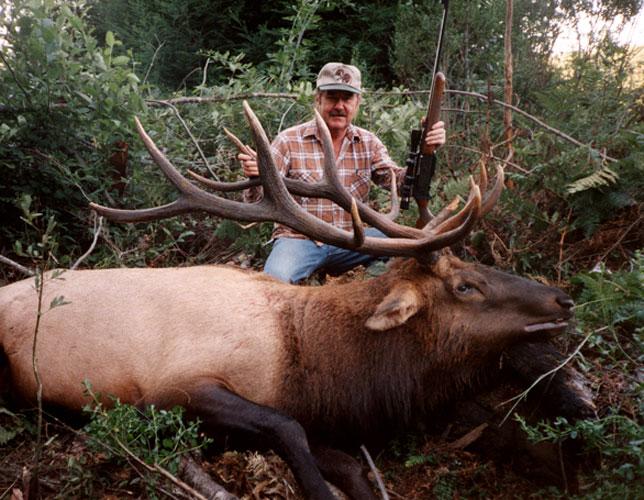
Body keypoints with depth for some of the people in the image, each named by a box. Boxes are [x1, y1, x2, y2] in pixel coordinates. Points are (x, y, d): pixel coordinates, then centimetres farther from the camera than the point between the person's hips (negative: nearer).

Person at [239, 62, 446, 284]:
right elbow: (262, 201, -8)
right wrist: (256, 177, -32)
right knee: (275, 280, -35)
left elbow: (400, 182, -1)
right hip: (299, 238, -4)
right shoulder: (289, 141, -3)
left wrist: (424, 151, -17)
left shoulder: (368, 143, 9)